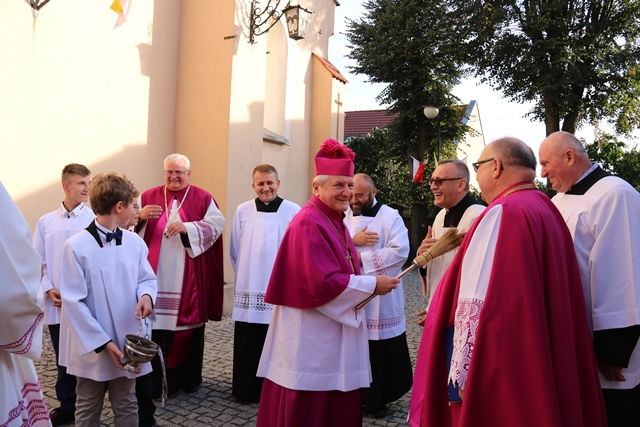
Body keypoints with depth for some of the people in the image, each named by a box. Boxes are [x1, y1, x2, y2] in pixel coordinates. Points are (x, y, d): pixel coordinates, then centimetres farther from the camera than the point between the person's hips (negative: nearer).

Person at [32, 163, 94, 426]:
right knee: (64, 358, 15)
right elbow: (37, 262, 7)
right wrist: (49, 290, -4)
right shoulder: (46, 222, 4)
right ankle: (67, 406, 31)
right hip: (56, 305, 3)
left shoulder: (95, 220, -7)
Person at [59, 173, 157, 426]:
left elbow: (147, 279, 9)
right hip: (92, 345, -3)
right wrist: (102, 342, -16)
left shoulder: (135, 242, -1)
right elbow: (73, 301, -15)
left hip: (127, 342, 4)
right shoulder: (76, 246, -15)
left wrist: (146, 295, -17)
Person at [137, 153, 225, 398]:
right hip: (156, 276, 1)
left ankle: (189, 378, 21)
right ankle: (154, 382, 10)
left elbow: (216, 225, -9)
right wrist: (140, 216, -18)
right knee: (155, 325, -1)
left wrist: (186, 227, -22)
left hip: (188, 279, -1)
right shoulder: (148, 197, 9)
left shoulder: (203, 199, 4)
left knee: (189, 323, 6)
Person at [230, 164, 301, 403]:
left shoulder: (294, 212, -8)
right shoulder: (243, 211, 2)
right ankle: (246, 390, 23)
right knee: (247, 347, 8)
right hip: (249, 291, 2)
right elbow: (235, 252, 11)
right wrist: (246, 277, 14)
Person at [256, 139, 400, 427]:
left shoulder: (335, 221, 11)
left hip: (332, 330, 10)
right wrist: (372, 285, -17)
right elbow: (321, 283, -25)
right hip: (311, 334, -10)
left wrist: (358, 264, 4)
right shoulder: (309, 224, -20)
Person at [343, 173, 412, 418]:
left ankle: (378, 399, 22)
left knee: (387, 353, 5)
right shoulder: (343, 218, 9)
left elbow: (400, 251, -17)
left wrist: (361, 258, -18)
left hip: (382, 300, -3)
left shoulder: (391, 216, -4)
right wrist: (352, 241, -15)